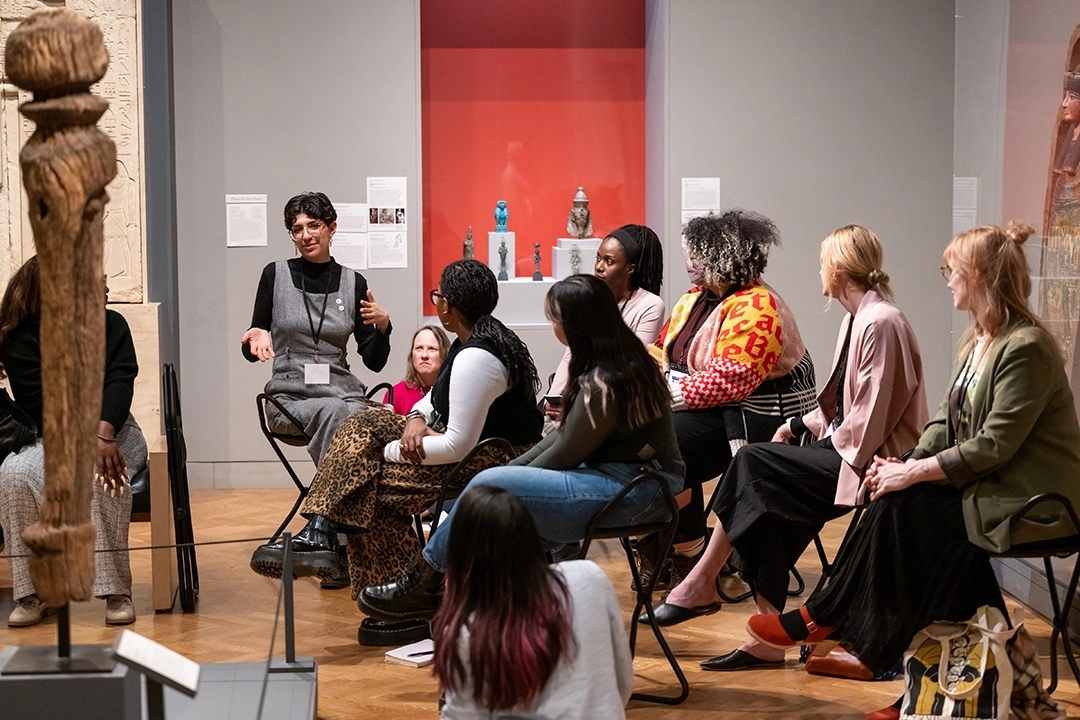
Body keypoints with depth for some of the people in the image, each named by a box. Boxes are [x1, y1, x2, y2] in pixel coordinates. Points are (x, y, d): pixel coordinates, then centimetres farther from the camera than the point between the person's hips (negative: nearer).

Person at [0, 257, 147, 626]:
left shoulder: (110, 324, 1)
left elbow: (120, 381, -13)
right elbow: (44, 407, -14)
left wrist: (103, 435, -32)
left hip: (111, 433, 0)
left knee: (104, 475, -35)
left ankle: (116, 591, -28)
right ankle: (33, 595, -23)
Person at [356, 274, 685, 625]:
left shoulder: (604, 383, -23)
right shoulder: (626, 357, 8)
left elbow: (565, 453, -14)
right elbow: (565, 436, 13)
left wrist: (512, 476, 2)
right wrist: (515, 467, 8)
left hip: (633, 489, -10)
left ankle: (420, 586, 4)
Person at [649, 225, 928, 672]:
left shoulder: (880, 323, -17)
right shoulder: (857, 319, 14)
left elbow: (869, 418, -20)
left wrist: (831, 442, -7)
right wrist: (801, 424, 10)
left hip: (867, 460, -9)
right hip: (846, 449, 9)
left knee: (753, 463, -16)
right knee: (767, 503, -10)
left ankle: (701, 585, -7)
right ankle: (768, 638, -12)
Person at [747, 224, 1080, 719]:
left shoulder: (1025, 348, -20)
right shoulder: (979, 340, 10)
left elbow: (993, 446, -23)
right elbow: (948, 420, 10)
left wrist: (913, 473, -20)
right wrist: (908, 462, -7)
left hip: (1030, 501, -9)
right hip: (988, 484, 9)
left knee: (903, 506, -19)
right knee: (897, 500, -12)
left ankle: (823, 619, -5)